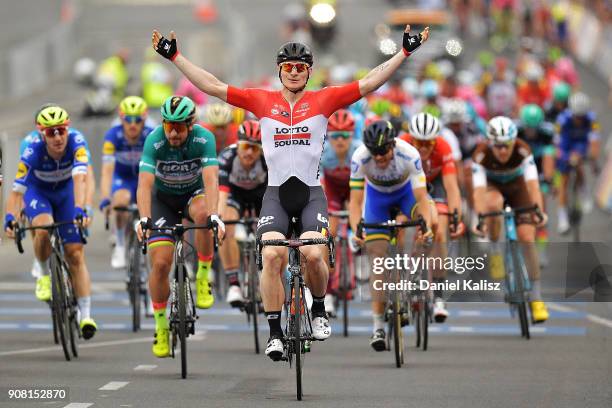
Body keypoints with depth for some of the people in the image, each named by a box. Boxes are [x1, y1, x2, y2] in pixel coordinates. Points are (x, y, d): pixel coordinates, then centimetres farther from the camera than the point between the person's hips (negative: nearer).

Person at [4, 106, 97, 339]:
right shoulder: (33, 151, -33)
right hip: (38, 191, -1)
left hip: (66, 192, 1)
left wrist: (79, 209, -57)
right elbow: (17, 190, -34)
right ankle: (45, 275, -5)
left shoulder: (76, 142, -32)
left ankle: (85, 315, -6)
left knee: (75, 254, -7)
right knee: (44, 230, -33)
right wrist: (10, 218, -49)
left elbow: (80, 178, -43)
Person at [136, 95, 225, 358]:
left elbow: (211, 179, -38)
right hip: (164, 197, 0)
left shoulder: (204, 139, -27)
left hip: (194, 193, 0)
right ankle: (161, 326, 6)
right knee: (160, 263, -12)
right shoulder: (155, 141, -27)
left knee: (203, 213, -37)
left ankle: (203, 276, -17)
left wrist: (214, 216, -54)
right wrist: (144, 219, -51)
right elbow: (145, 184, -35)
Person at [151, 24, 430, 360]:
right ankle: (274, 333, -12)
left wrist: (406, 51, -2)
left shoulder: (324, 100, 3)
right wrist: (174, 56, 3)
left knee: (313, 255, -22)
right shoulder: (261, 101, 5)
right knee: (272, 256, -20)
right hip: (276, 192, 1)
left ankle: (319, 310, 7)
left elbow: (370, 83, 1)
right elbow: (212, 86, 5)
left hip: (311, 192, -1)